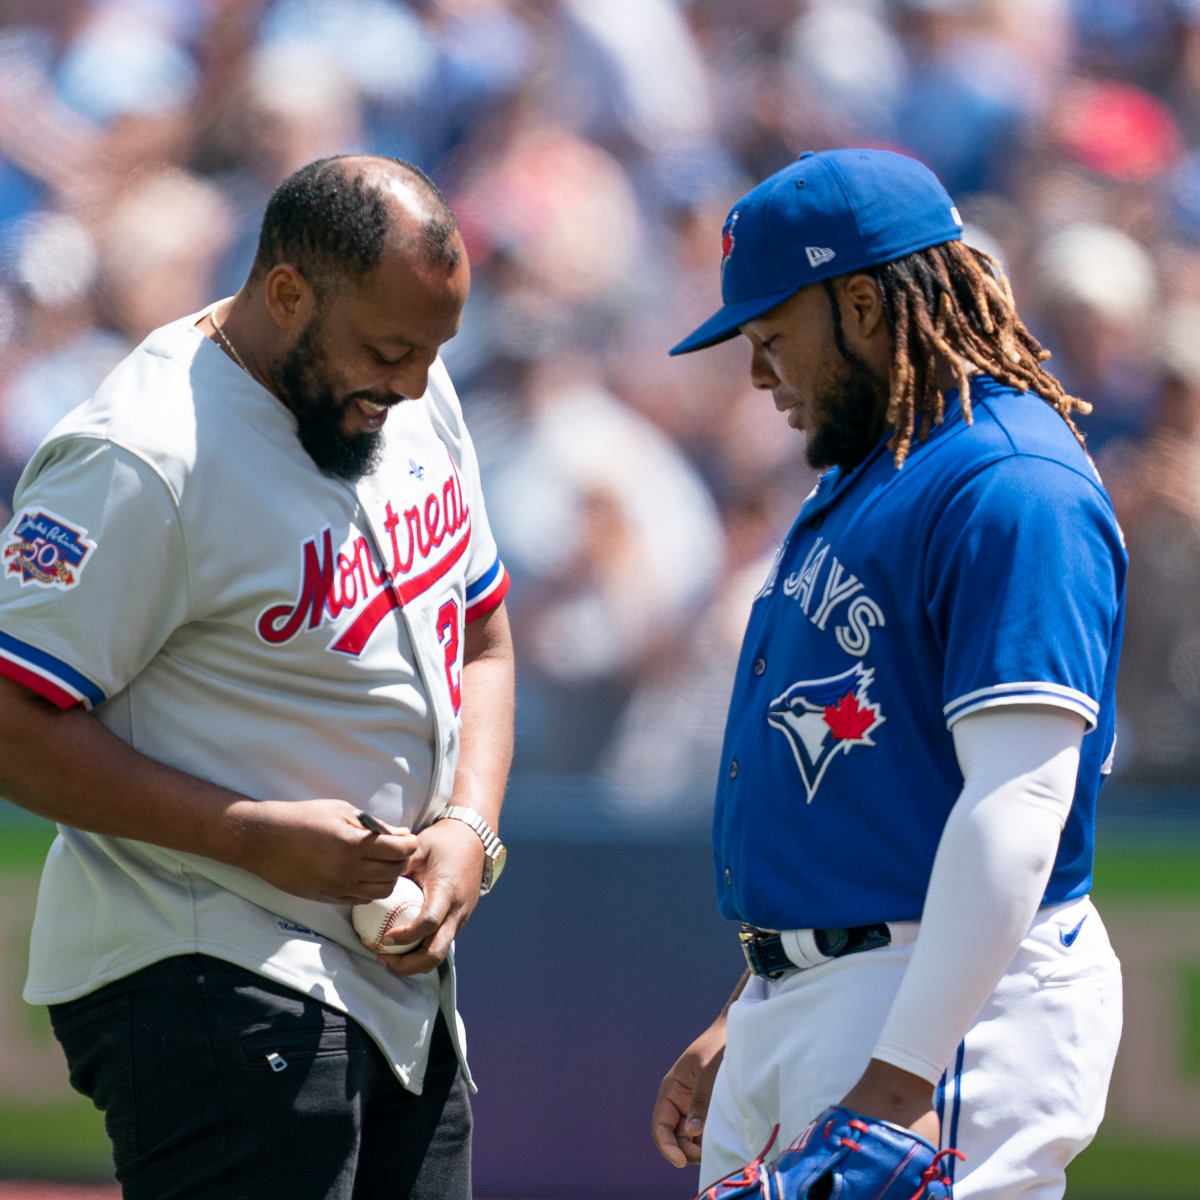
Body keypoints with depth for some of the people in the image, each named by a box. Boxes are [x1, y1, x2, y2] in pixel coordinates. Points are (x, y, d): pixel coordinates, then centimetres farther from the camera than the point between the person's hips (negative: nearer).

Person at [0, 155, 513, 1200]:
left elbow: (480, 635, 20)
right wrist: (258, 837, -22)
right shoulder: (139, 461, -18)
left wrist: (470, 824, 1)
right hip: (207, 986, -8)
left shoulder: (412, 394, 8)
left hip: (402, 982, 8)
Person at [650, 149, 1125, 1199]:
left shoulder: (1012, 491, -14)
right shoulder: (864, 480, 19)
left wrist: (903, 1073, -27)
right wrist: (744, 1028, 24)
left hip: (957, 997, -10)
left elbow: (1018, 805, -22)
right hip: (797, 997, 10)